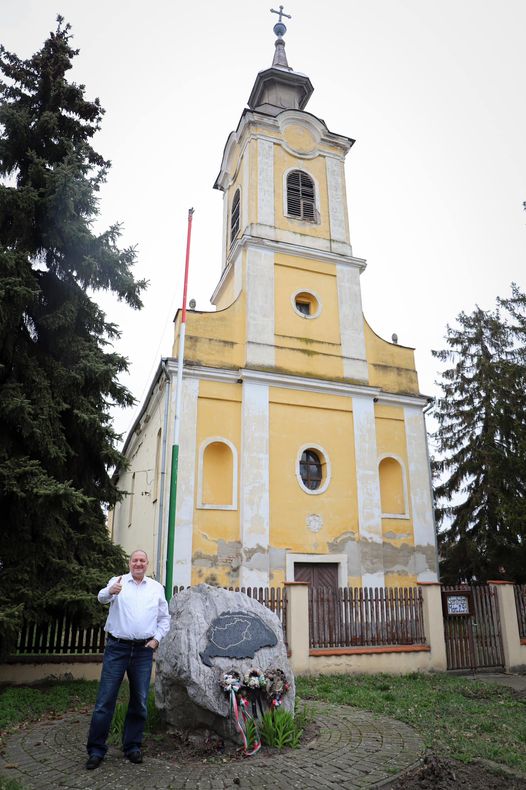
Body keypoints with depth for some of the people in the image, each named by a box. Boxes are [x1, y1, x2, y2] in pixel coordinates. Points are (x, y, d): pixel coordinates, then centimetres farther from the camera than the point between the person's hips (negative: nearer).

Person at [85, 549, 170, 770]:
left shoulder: (156, 588, 8)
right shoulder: (118, 581, 0)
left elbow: (164, 618, 15)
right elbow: (102, 597, -21)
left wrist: (157, 638, 0)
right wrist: (110, 591, -44)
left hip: (143, 650, 3)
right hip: (117, 647, -2)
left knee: (139, 701, 9)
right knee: (105, 700, 0)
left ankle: (132, 747, 24)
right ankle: (96, 750, 12)